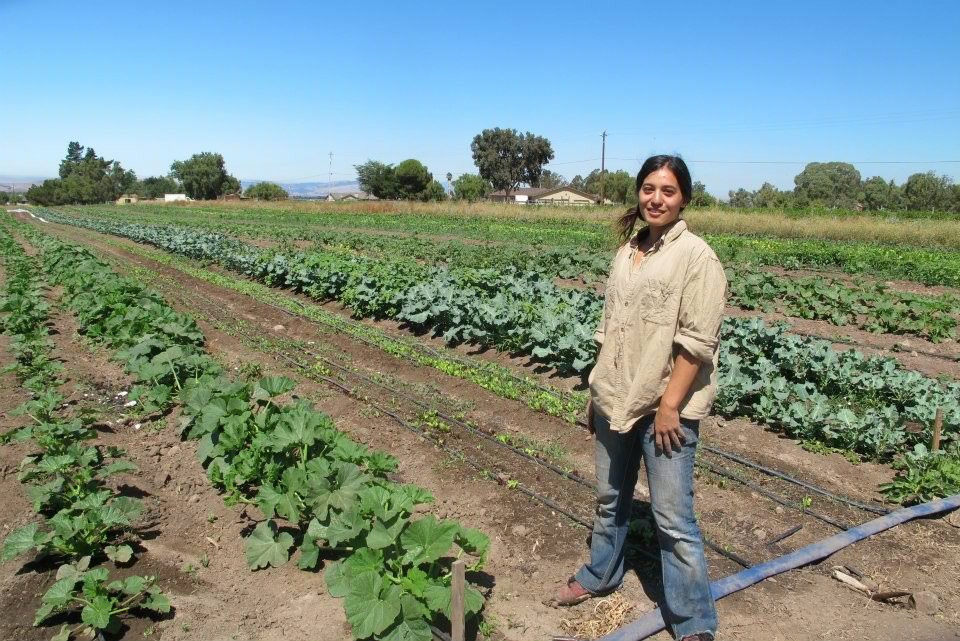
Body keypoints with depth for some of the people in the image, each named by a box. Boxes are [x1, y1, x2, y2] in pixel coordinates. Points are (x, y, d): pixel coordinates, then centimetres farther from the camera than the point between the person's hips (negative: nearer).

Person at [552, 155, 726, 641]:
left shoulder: (697, 256, -11)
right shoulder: (627, 250, 9)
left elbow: (698, 342, -16)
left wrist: (669, 406, -18)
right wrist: (597, 390, 13)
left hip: (666, 406, -6)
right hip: (616, 399, 7)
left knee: (672, 518, 0)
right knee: (610, 497, 21)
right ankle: (600, 575, 43)